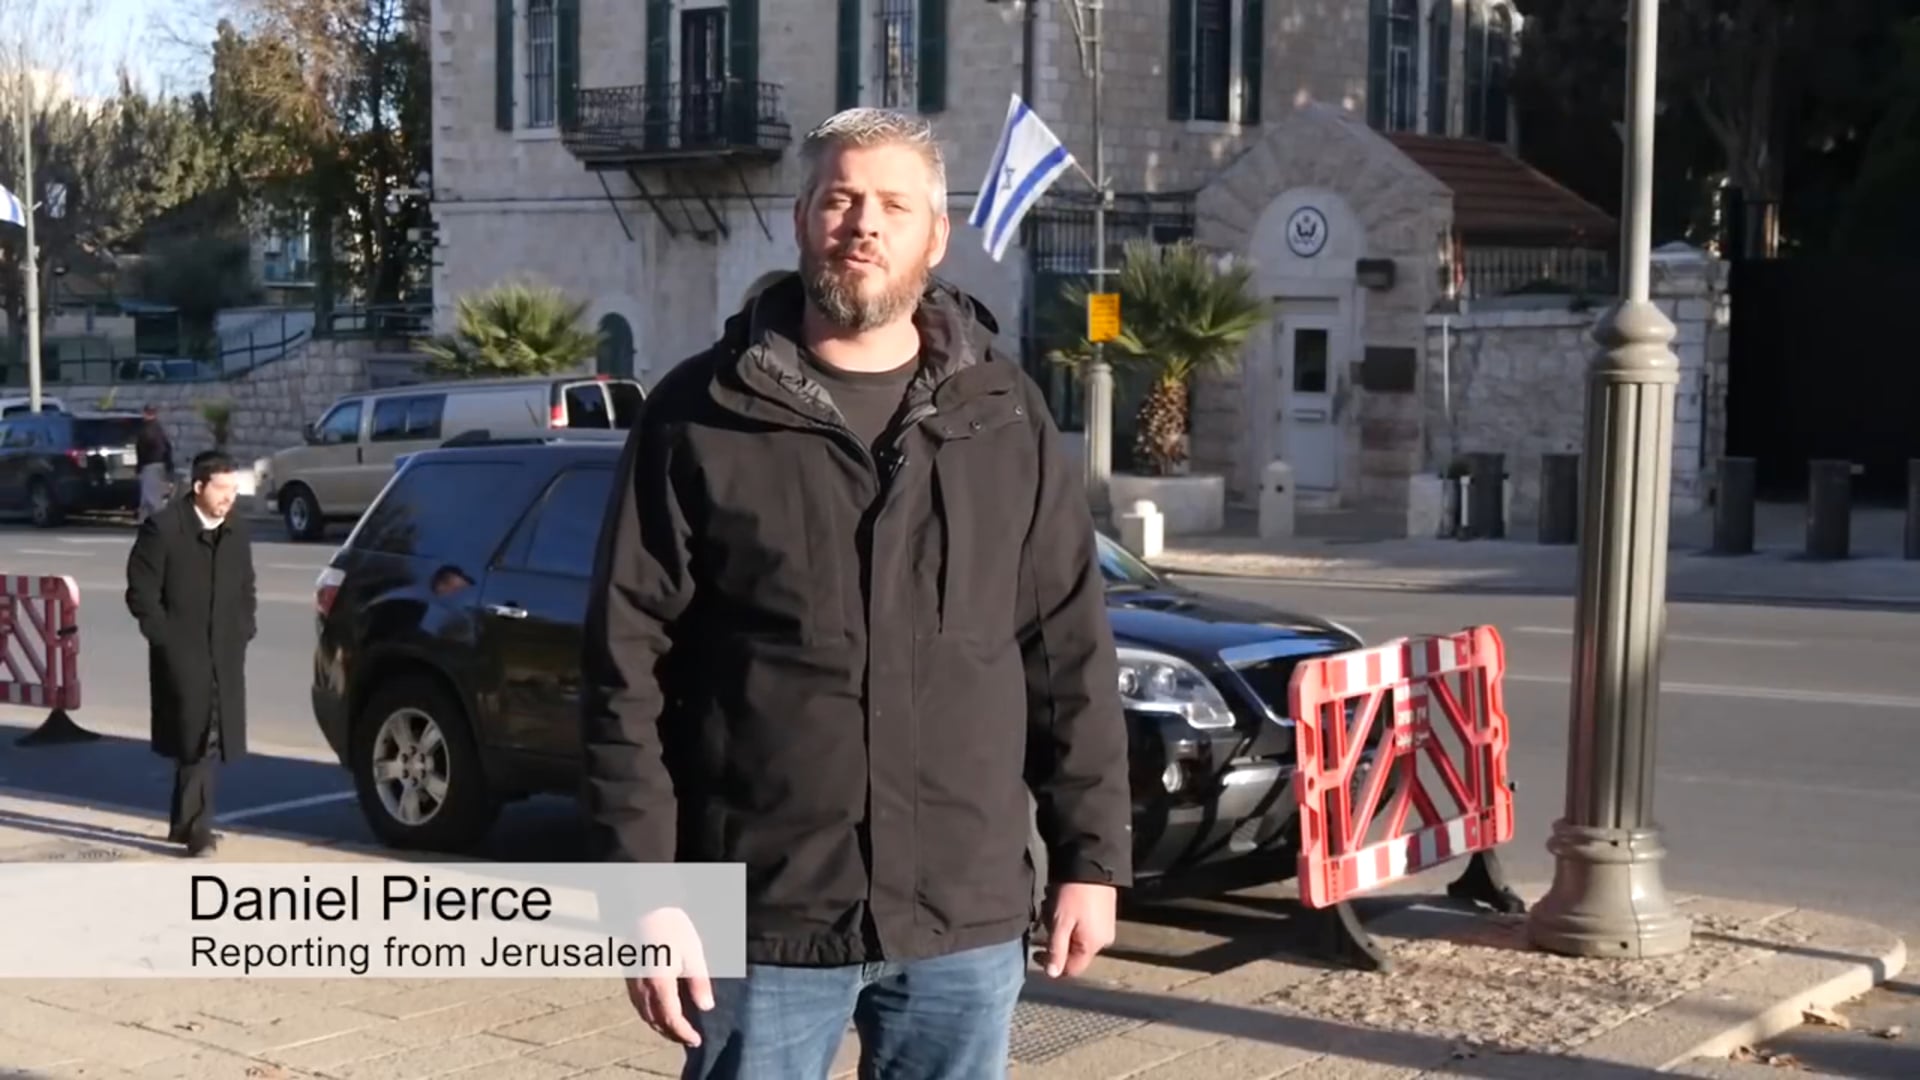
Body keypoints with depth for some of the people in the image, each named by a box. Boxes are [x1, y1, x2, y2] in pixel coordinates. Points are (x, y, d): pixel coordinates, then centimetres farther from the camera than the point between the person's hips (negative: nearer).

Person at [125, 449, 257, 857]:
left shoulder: (237, 531, 9)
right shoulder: (163, 528, -9)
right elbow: (141, 592, -7)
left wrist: (245, 631, 7)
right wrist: (165, 637, -10)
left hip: (226, 656, 6)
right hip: (181, 656, -6)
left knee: (209, 742, 10)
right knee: (198, 741, -8)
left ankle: (188, 822, 22)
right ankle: (196, 827, -1)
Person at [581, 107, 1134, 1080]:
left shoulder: (1004, 416, 7)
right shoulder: (701, 417, -1)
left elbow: (1069, 654, 8)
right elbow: (627, 666, -3)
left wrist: (1090, 857, 5)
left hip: (967, 919, 2)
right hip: (764, 918, -2)